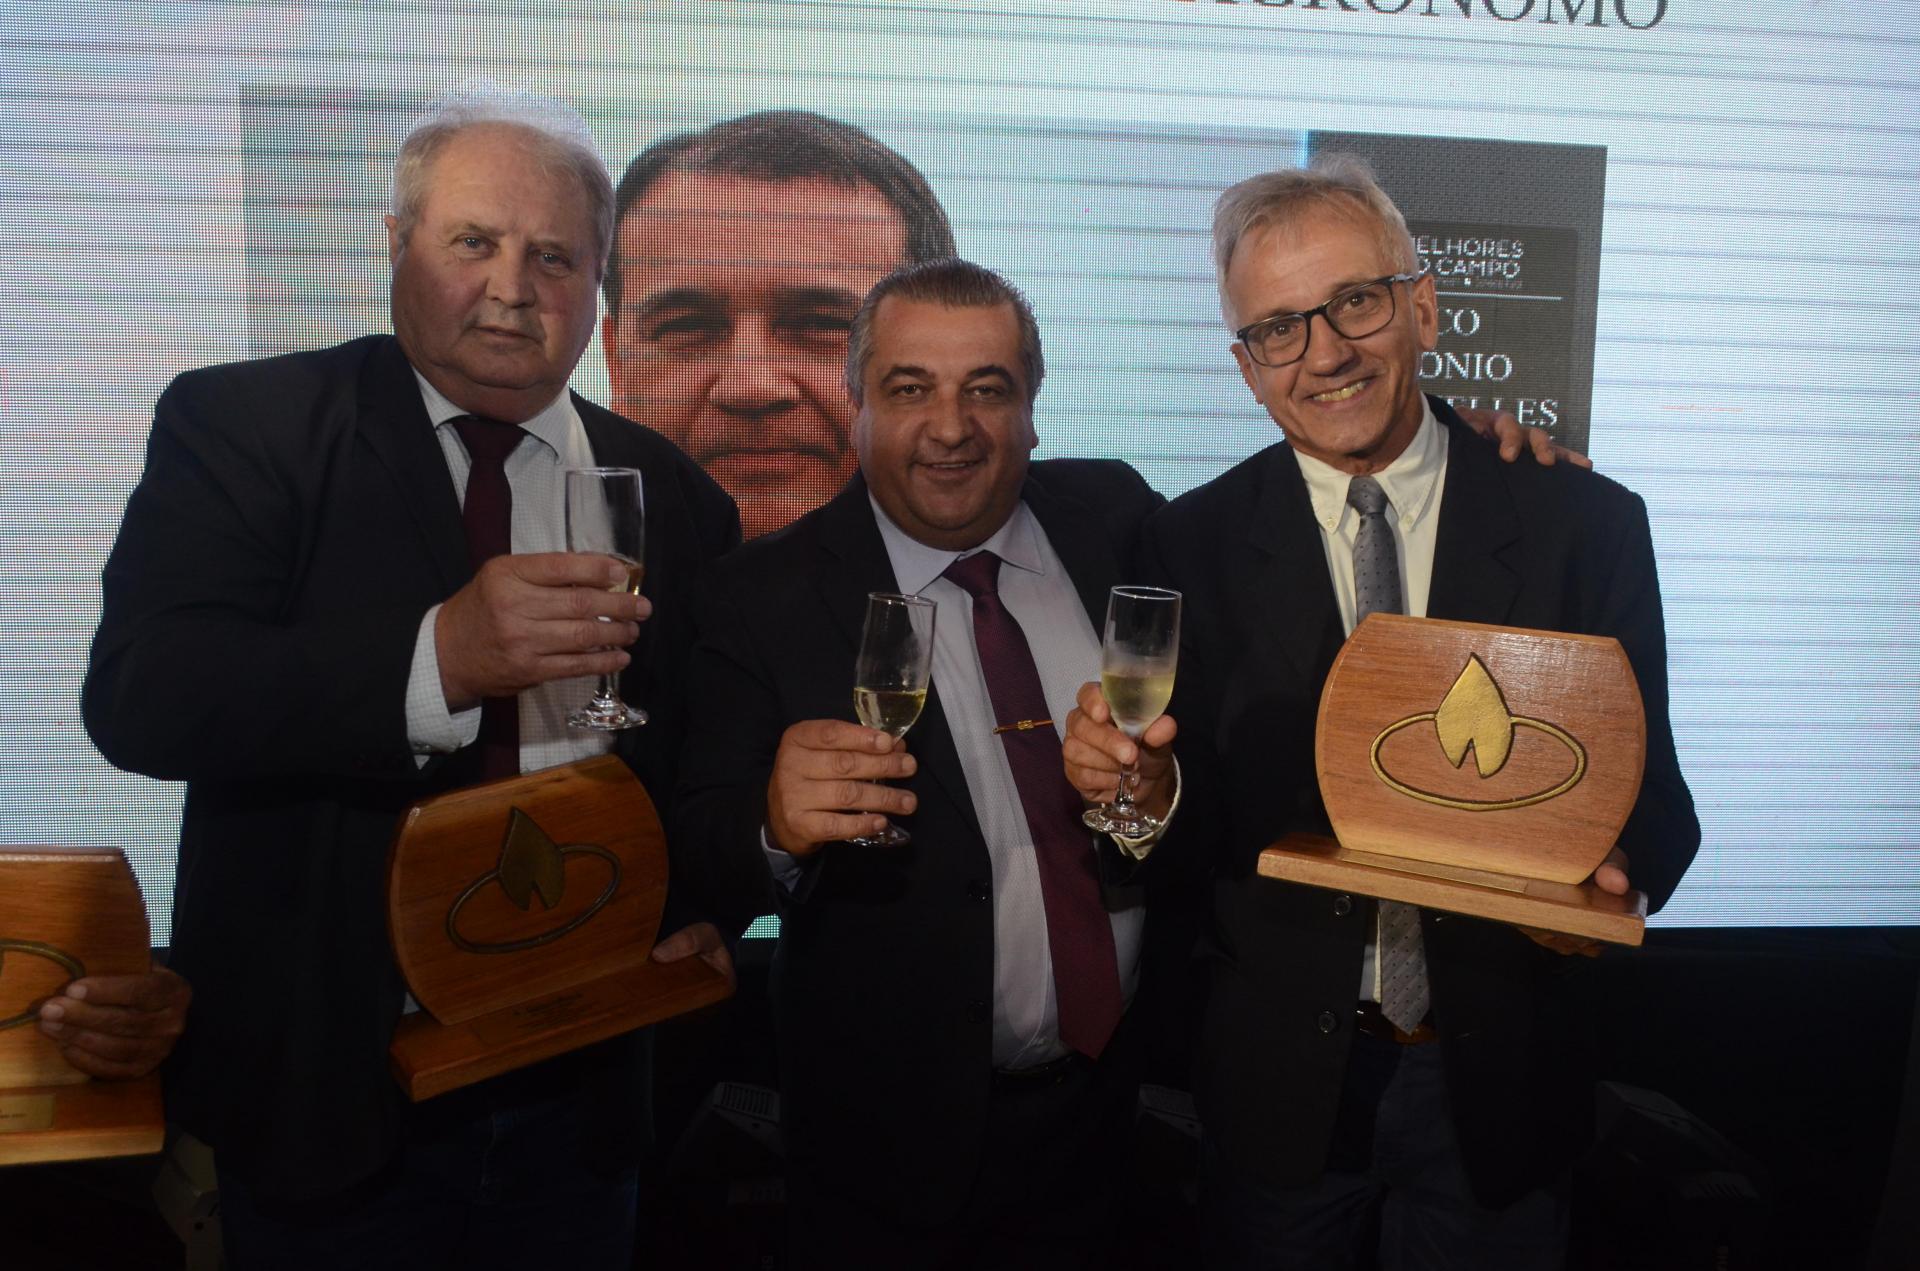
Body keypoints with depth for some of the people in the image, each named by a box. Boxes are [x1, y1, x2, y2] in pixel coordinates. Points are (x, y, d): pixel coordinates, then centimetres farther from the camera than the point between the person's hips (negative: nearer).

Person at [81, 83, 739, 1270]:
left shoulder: (672, 493, 3)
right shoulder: (240, 424, -5)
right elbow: (139, 694, -19)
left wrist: (701, 907, -10)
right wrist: (437, 656, -33)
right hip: (328, 1091, -2)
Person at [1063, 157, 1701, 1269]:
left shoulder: (1587, 526, -6)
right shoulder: (1193, 544, -6)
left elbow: (1649, 790, -1)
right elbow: (1203, 823, -4)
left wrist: (1614, 880, -22)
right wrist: (1145, 787, -26)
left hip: (1496, 1081, 1)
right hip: (1281, 1081, 0)